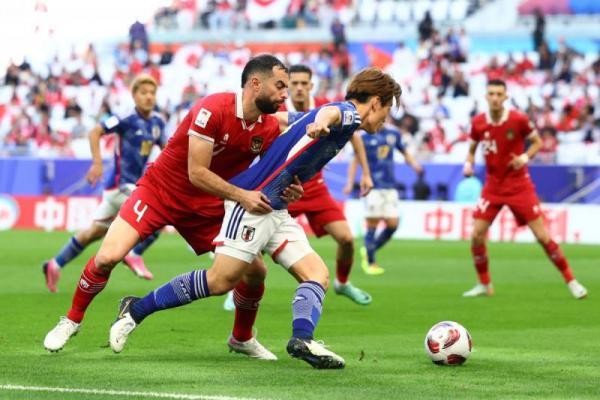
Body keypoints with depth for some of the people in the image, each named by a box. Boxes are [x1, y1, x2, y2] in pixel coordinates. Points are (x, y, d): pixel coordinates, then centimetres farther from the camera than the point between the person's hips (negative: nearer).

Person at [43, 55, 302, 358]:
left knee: (256, 270, -4)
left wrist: (286, 191, -22)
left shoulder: (270, 128, -7)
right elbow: (197, 173, -28)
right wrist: (241, 195, -35)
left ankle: (243, 339, 23)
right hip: (160, 189, -6)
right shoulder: (213, 109, -27)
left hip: (206, 205, 6)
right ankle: (72, 320, 6)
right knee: (108, 257, -20)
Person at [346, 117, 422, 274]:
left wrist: (414, 163, 0)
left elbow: (404, 152, 19)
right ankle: (370, 263, 8)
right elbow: (356, 160, 1)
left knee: (393, 224, -1)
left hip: (390, 186, 5)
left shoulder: (393, 133, 6)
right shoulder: (365, 136, -5)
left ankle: (369, 251, 20)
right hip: (373, 187, -5)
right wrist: (350, 183, -5)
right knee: (372, 224, -4)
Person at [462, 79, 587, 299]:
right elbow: (472, 148, 12)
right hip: (493, 187, 3)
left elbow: (537, 142, 0)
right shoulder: (478, 122, -4)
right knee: (476, 235, -7)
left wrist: (525, 157, -18)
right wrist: (468, 163, -8)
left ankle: (571, 281, 5)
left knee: (542, 235, -6)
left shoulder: (518, 119, -13)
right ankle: (484, 285, 12)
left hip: (519, 186, -3)